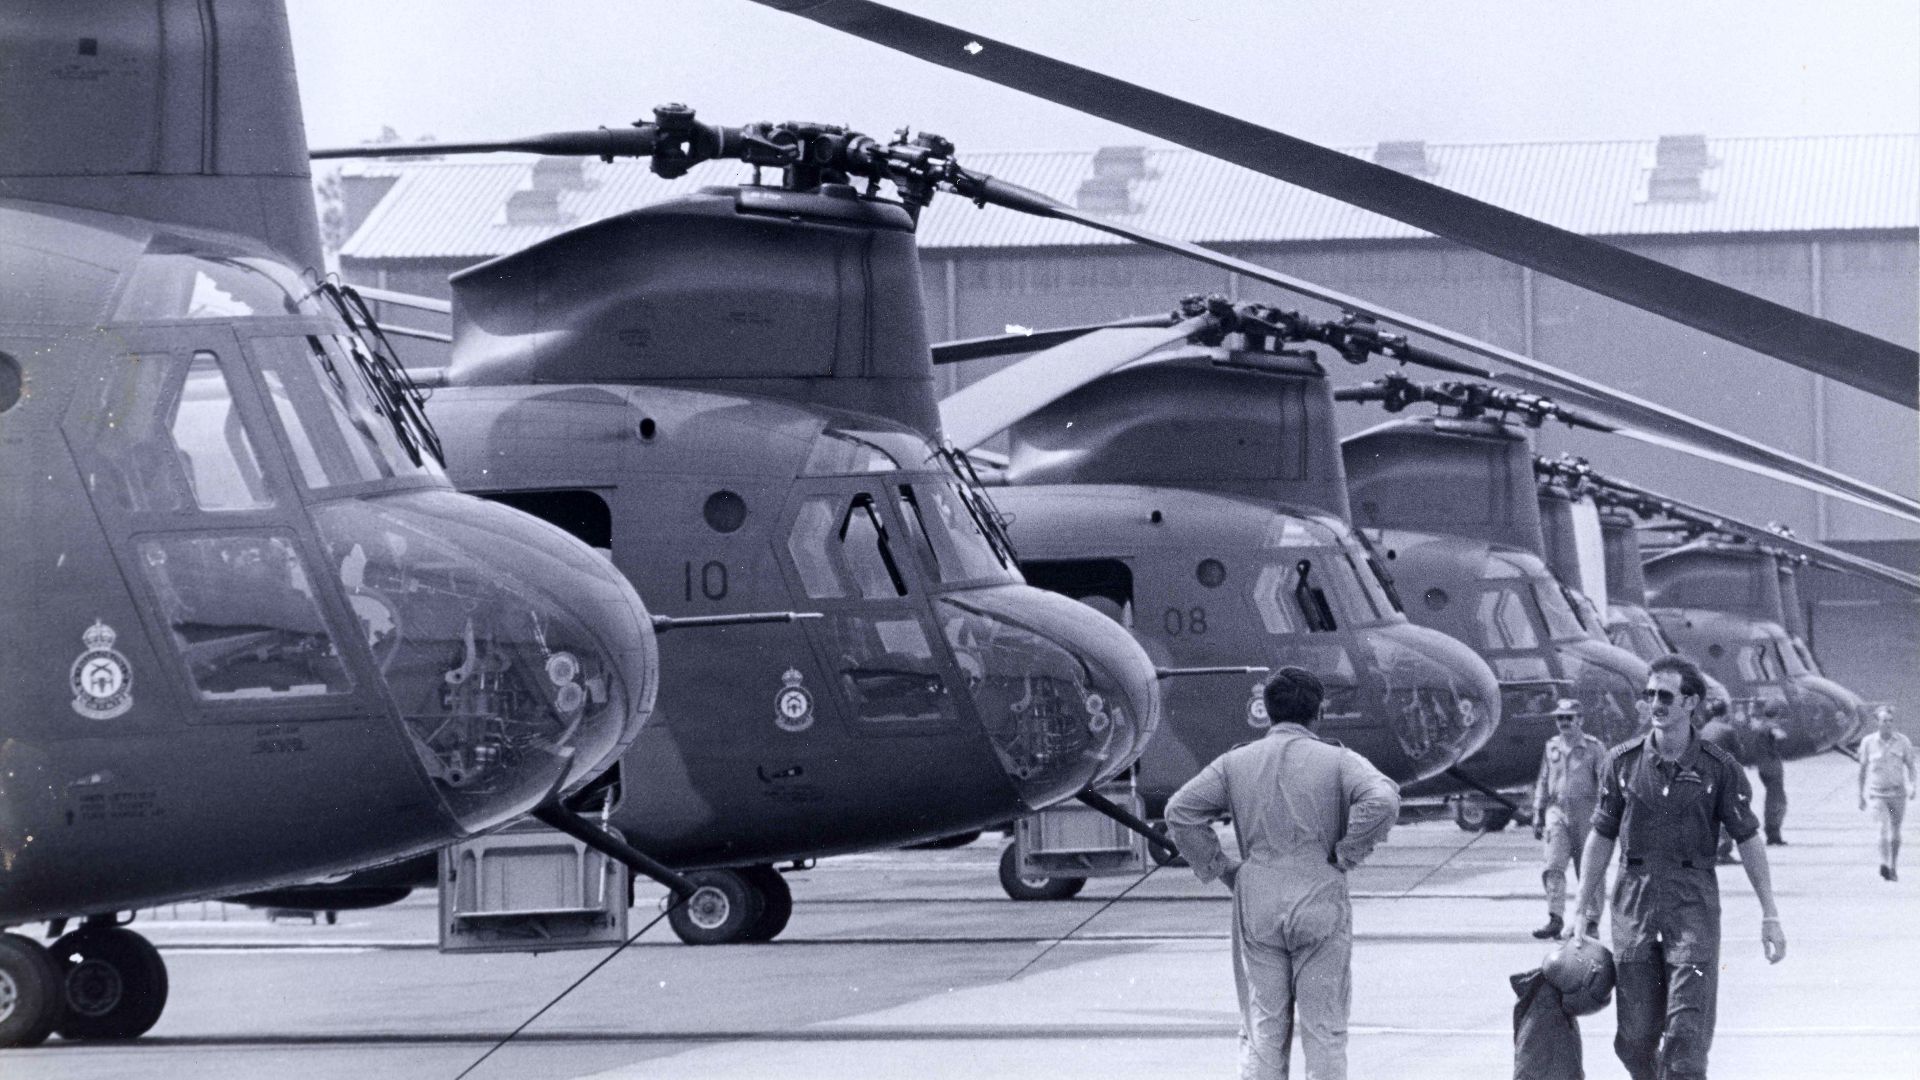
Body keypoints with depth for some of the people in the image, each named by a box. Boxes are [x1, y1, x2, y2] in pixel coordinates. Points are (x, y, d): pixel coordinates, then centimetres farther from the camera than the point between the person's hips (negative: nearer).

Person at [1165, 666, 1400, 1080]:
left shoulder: (1235, 763, 5)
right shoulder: (1338, 761, -2)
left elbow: (1181, 810, -2)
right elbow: (1382, 801, -19)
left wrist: (1218, 868, 4)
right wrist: (1345, 856, -7)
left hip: (1256, 906, 2)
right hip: (1320, 902, -2)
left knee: (1262, 1031, 9)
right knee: (1324, 1030, 6)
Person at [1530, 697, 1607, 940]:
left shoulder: (1594, 747, -2)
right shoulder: (1551, 747, 12)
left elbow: (1604, 784, -5)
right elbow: (1542, 783, 18)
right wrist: (1538, 817, 15)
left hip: (1584, 812, -3)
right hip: (1556, 810, 3)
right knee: (1553, 867, -12)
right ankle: (1555, 919, -14)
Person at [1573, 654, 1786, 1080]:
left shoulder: (1719, 768, -2)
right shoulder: (1623, 761, 3)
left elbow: (1748, 840, 3)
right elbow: (1602, 837, 11)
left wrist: (1770, 915, 1)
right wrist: (1584, 908, 11)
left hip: (1693, 901, -2)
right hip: (1634, 899, 2)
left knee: (1687, 1033, -10)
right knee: (1635, 1037, 4)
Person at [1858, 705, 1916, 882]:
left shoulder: (1903, 741, -2)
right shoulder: (1868, 742, -2)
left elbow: (1910, 767, 2)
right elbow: (1863, 769, 8)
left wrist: (1912, 787, -15)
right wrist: (1861, 796, 11)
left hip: (1898, 792, 2)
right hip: (1877, 793, -2)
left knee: (1895, 832, 12)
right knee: (1884, 826, -22)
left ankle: (1894, 868, 28)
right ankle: (1884, 864, -35)